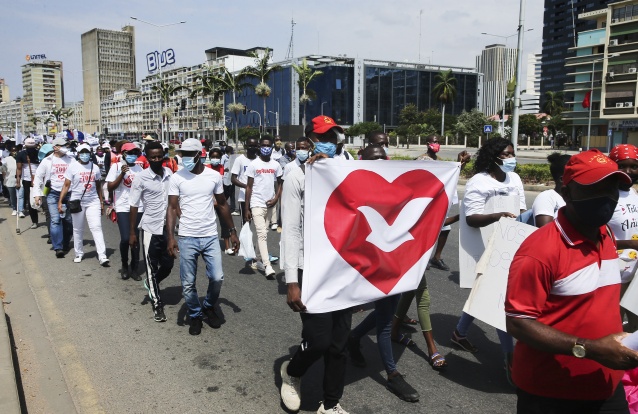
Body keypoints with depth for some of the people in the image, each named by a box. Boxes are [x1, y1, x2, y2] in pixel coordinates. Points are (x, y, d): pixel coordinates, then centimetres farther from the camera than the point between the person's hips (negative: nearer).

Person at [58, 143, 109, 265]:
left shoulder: (95, 167, 6)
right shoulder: (73, 167, -3)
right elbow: (66, 185, -4)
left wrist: (101, 202, 13)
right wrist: (60, 201, -10)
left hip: (93, 202, 1)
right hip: (77, 202, -1)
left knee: (96, 227, -8)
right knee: (77, 229, 11)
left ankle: (102, 256, -12)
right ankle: (79, 254, 25)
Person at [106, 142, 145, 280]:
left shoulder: (139, 167, 10)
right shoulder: (116, 167, -1)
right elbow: (110, 187, -6)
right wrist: (122, 174, -17)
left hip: (138, 207, 3)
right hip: (123, 208, -3)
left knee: (135, 238, 6)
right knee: (125, 238, -9)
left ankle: (134, 269, 16)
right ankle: (124, 266, 14)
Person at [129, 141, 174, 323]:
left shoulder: (170, 173, 1)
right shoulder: (141, 178, -11)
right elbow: (134, 206, -6)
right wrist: (132, 232, -7)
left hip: (168, 227, 4)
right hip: (150, 228, -4)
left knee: (168, 265, 13)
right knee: (152, 268, 6)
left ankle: (150, 284, 43)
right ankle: (157, 304, 20)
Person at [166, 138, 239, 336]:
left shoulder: (214, 176, 1)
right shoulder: (177, 178, -4)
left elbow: (222, 205, 10)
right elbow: (172, 208, -5)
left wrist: (232, 231, 9)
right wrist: (171, 236, -16)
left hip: (211, 237, 1)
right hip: (187, 238, -1)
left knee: (217, 278, -2)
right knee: (188, 283, 4)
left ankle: (209, 306, 28)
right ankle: (195, 315, 27)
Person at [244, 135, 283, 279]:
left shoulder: (276, 165, 7)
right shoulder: (253, 164, -3)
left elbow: (280, 184, 14)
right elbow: (249, 187, -1)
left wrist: (276, 199, -3)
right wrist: (247, 209, -4)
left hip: (270, 204, 4)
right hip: (257, 204, -4)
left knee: (264, 233, 12)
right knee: (262, 234, -11)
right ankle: (267, 266, -16)